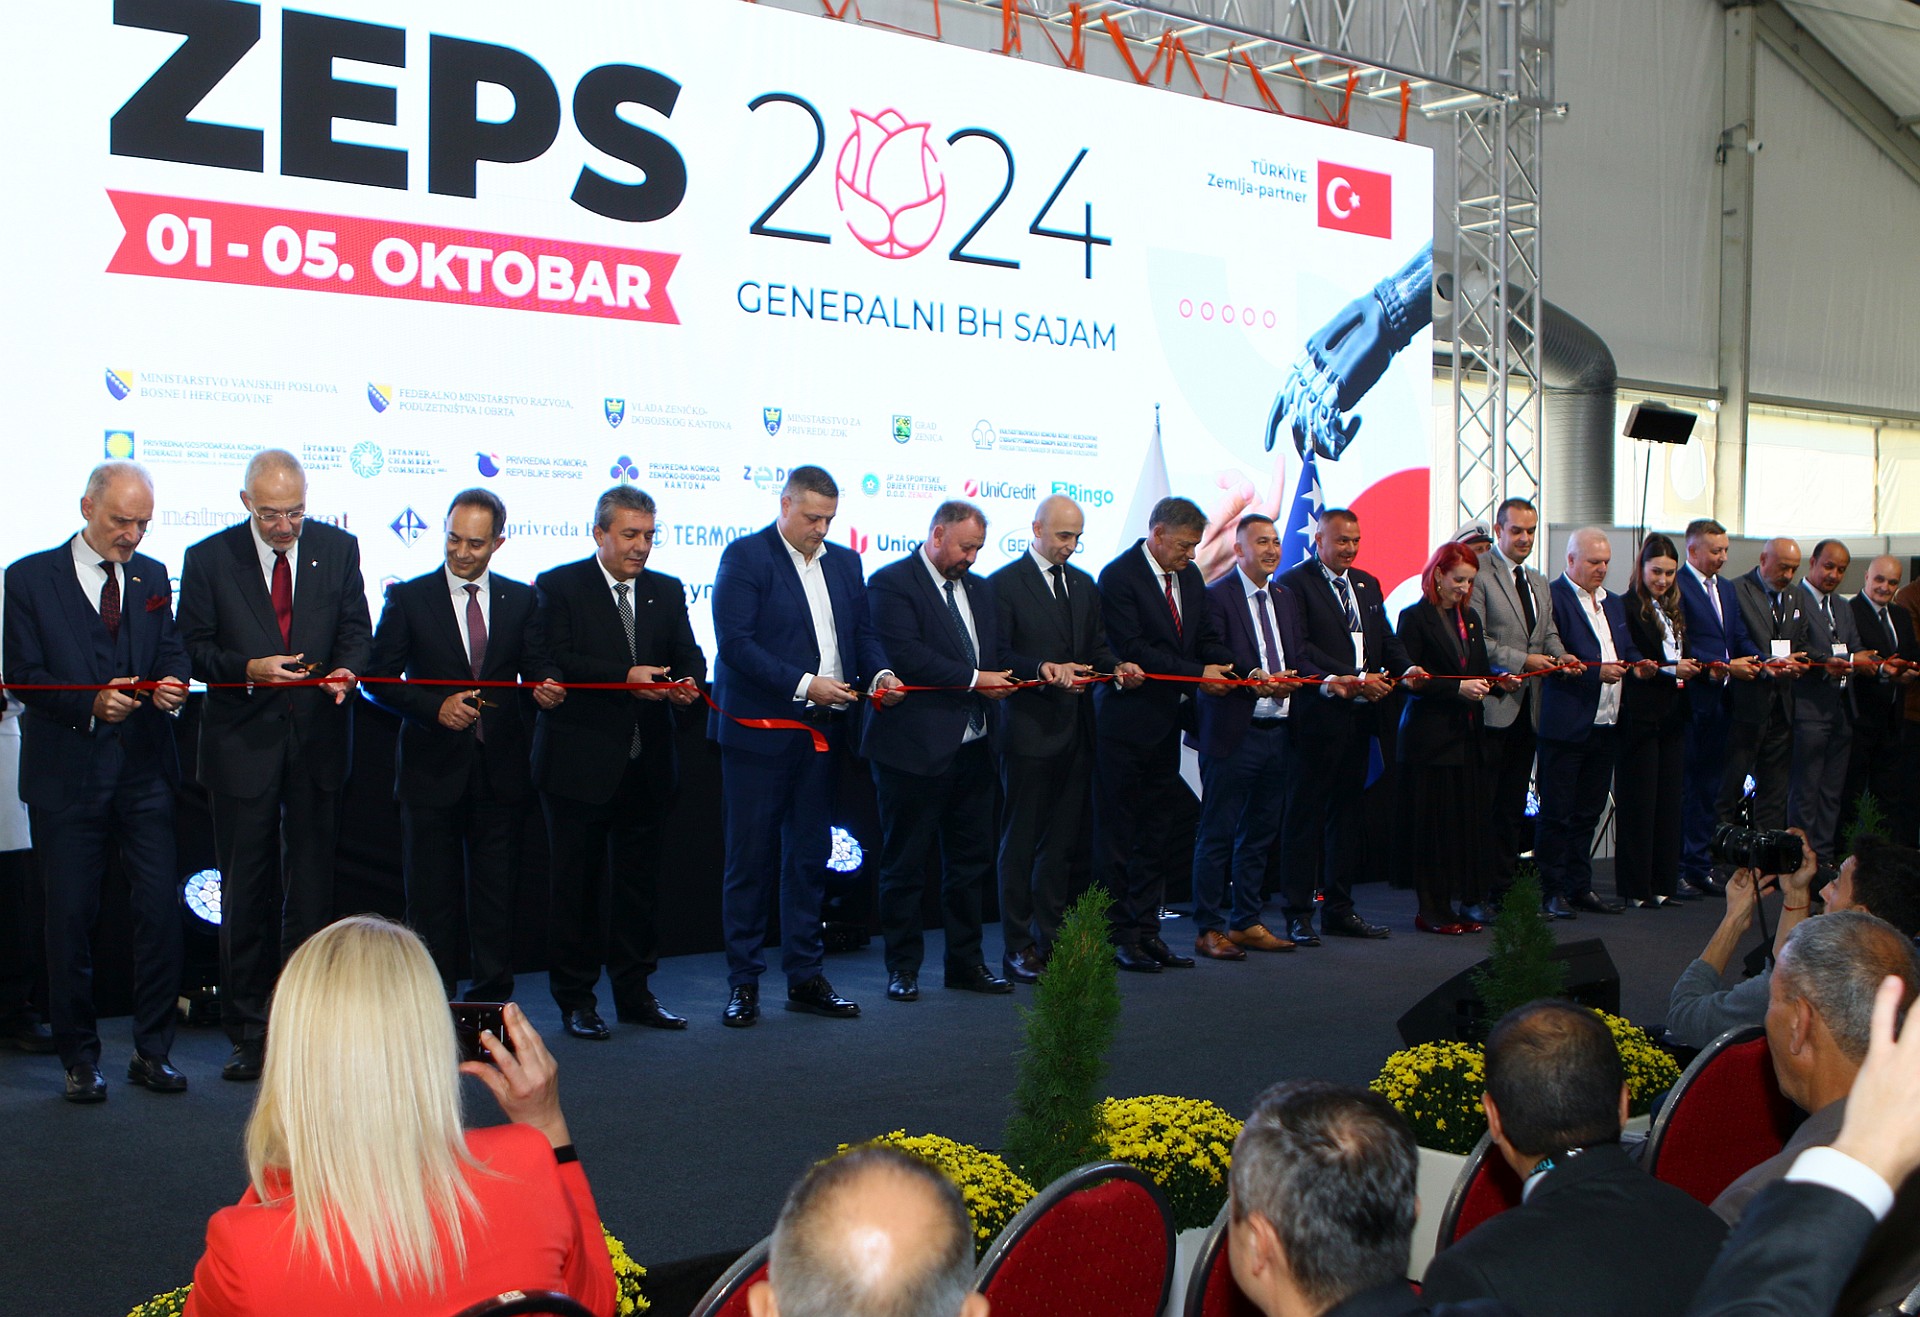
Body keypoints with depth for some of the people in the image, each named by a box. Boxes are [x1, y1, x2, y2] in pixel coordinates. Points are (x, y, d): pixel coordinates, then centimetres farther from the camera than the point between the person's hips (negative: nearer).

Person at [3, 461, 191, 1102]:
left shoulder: (153, 576, 12)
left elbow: (171, 650, 10)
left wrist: (171, 683, -14)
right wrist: (91, 703, -21)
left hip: (144, 768, 3)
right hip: (67, 773, -3)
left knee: (161, 909, -1)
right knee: (70, 916, 4)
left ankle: (152, 1050, 13)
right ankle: (79, 1059, 17)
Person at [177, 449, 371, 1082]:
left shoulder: (337, 548, 4)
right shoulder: (208, 558, -1)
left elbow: (356, 629, 6)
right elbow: (193, 648, -1)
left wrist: (347, 668, -15)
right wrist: (247, 668, -19)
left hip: (318, 738, 2)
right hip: (243, 740, -1)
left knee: (312, 885, 7)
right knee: (246, 888, 3)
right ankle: (249, 1030, 11)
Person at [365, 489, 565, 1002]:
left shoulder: (520, 599, 8)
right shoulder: (408, 598, 1)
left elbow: (538, 668, 4)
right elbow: (379, 679, -2)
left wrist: (547, 687, -19)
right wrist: (435, 707, -17)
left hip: (500, 772, 2)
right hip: (433, 771, -1)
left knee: (496, 896, 7)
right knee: (432, 900, 5)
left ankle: (492, 1006, 17)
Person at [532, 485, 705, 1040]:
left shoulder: (667, 591, 13)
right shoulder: (557, 587, -3)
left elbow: (688, 654, 8)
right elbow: (554, 661, -15)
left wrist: (687, 682, -15)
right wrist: (625, 677, -24)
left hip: (647, 764, 5)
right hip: (580, 761, -4)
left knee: (638, 882, 11)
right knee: (576, 884, 3)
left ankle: (635, 993, 22)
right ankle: (575, 1000, 12)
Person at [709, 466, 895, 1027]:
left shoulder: (844, 562, 14)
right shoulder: (746, 556, -6)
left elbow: (863, 633, 16)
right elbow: (734, 643, -14)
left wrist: (880, 673, -6)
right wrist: (804, 685, -20)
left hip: (823, 733, 6)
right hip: (760, 729, -6)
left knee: (810, 857, 11)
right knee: (750, 859, 1)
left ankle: (805, 978, 20)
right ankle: (743, 983, 10)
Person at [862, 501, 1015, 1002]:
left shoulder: (979, 589, 16)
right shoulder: (891, 582, -7)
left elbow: (996, 651, 21)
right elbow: (905, 654, -19)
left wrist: (1001, 676, -2)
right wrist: (974, 679, -18)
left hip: (972, 746, 7)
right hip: (916, 748, -7)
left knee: (971, 858, 11)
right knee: (905, 861, 2)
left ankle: (965, 961, 22)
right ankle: (902, 967, 13)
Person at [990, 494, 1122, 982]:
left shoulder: (1084, 585, 16)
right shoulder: (1005, 583, -5)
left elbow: (1095, 647, 17)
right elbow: (998, 655, -11)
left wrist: (1116, 666, -4)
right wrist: (1044, 669, -25)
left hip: (1075, 731, 6)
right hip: (1028, 728, -6)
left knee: (1062, 841, 11)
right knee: (1020, 844, 0)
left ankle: (1050, 939, 20)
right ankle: (1017, 947, 7)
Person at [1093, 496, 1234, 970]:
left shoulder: (1190, 577, 12)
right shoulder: (1118, 576, -13)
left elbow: (1206, 637, 12)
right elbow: (1132, 648, -18)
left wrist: (1235, 670, -9)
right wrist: (1197, 675, -19)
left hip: (1167, 722, 8)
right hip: (1126, 721, -8)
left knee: (1156, 830, 11)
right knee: (1117, 833, 0)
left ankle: (1146, 930, 18)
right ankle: (1118, 936, 7)